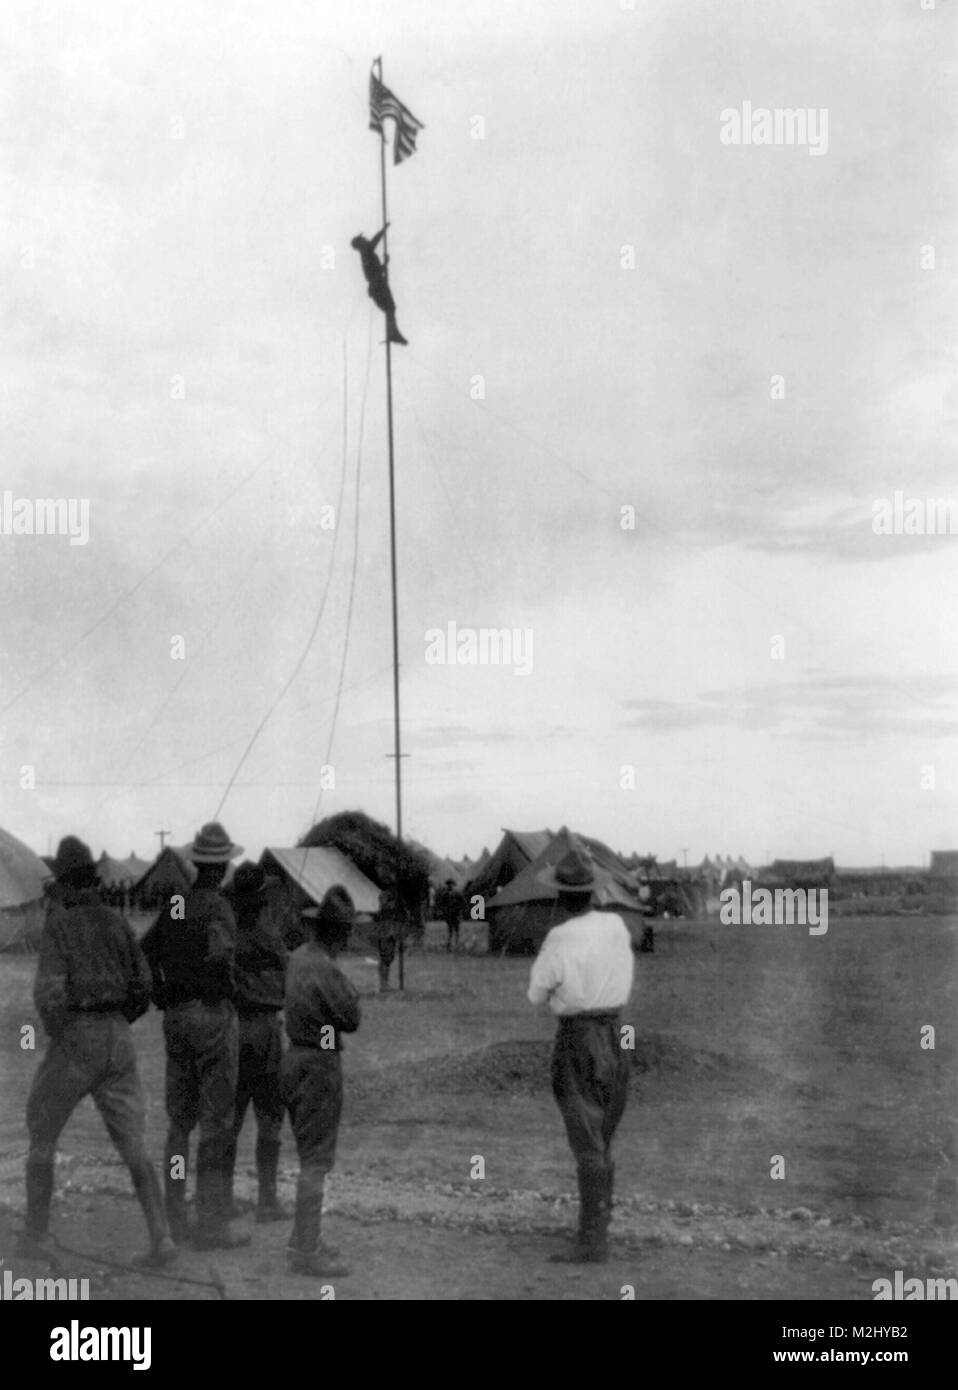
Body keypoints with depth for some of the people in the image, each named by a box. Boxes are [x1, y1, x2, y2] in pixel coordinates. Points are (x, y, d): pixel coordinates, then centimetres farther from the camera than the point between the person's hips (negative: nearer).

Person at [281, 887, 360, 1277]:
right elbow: (351, 1019, -16)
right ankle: (306, 1252, -2)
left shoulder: (298, 957, 7)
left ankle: (303, 1240, 27)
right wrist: (350, 993, 1)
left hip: (296, 1058, 9)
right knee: (316, 1161, -4)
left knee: (309, 1157, 19)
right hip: (319, 1065, -9)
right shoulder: (324, 970, -21)